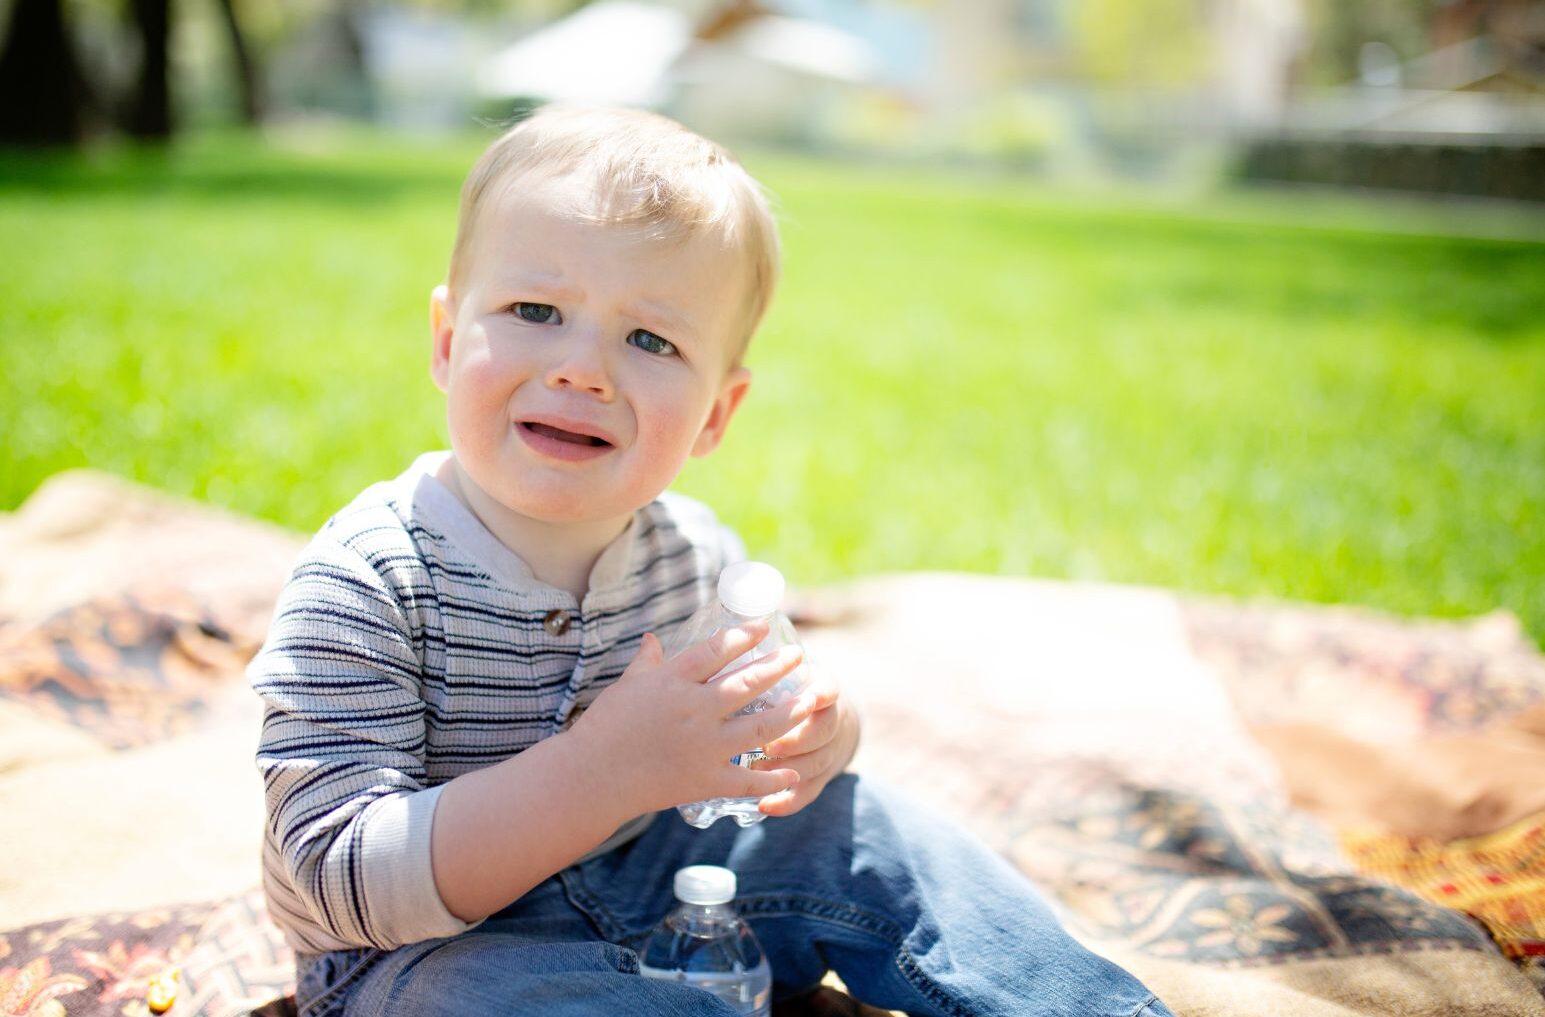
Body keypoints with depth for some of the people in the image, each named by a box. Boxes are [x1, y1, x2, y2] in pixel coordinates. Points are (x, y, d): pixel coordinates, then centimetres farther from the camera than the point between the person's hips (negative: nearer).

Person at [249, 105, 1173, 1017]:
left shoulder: (697, 556, -7)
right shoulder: (366, 586, -25)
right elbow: (345, 882, -30)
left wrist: (820, 732, -17)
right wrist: (607, 769, -40)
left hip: (641, 874, 6)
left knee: (856, 826, -6)